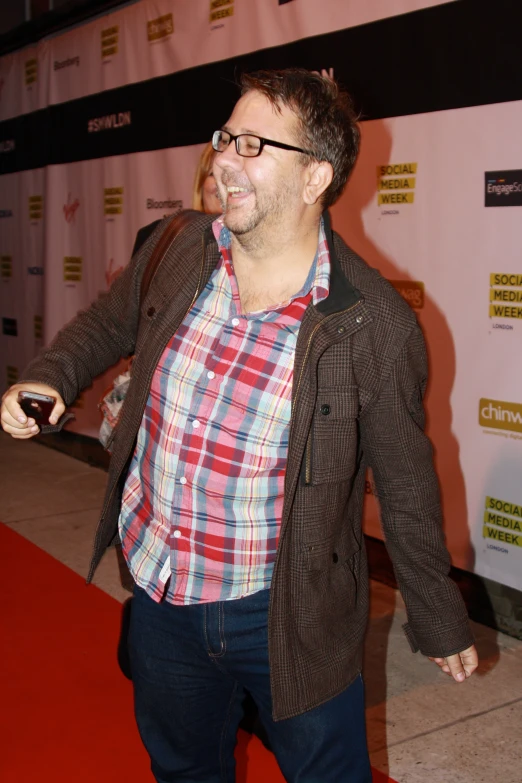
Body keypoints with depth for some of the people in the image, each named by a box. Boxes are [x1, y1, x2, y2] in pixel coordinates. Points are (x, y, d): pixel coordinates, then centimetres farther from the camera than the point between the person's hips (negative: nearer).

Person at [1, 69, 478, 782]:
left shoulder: (374, 326, -19)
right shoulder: (177, 255, -7)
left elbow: (407, 488, -8)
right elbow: (107, 325, 14)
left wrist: (439, 627, 2)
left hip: (287, 615, -4)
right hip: (160, 594, 5)